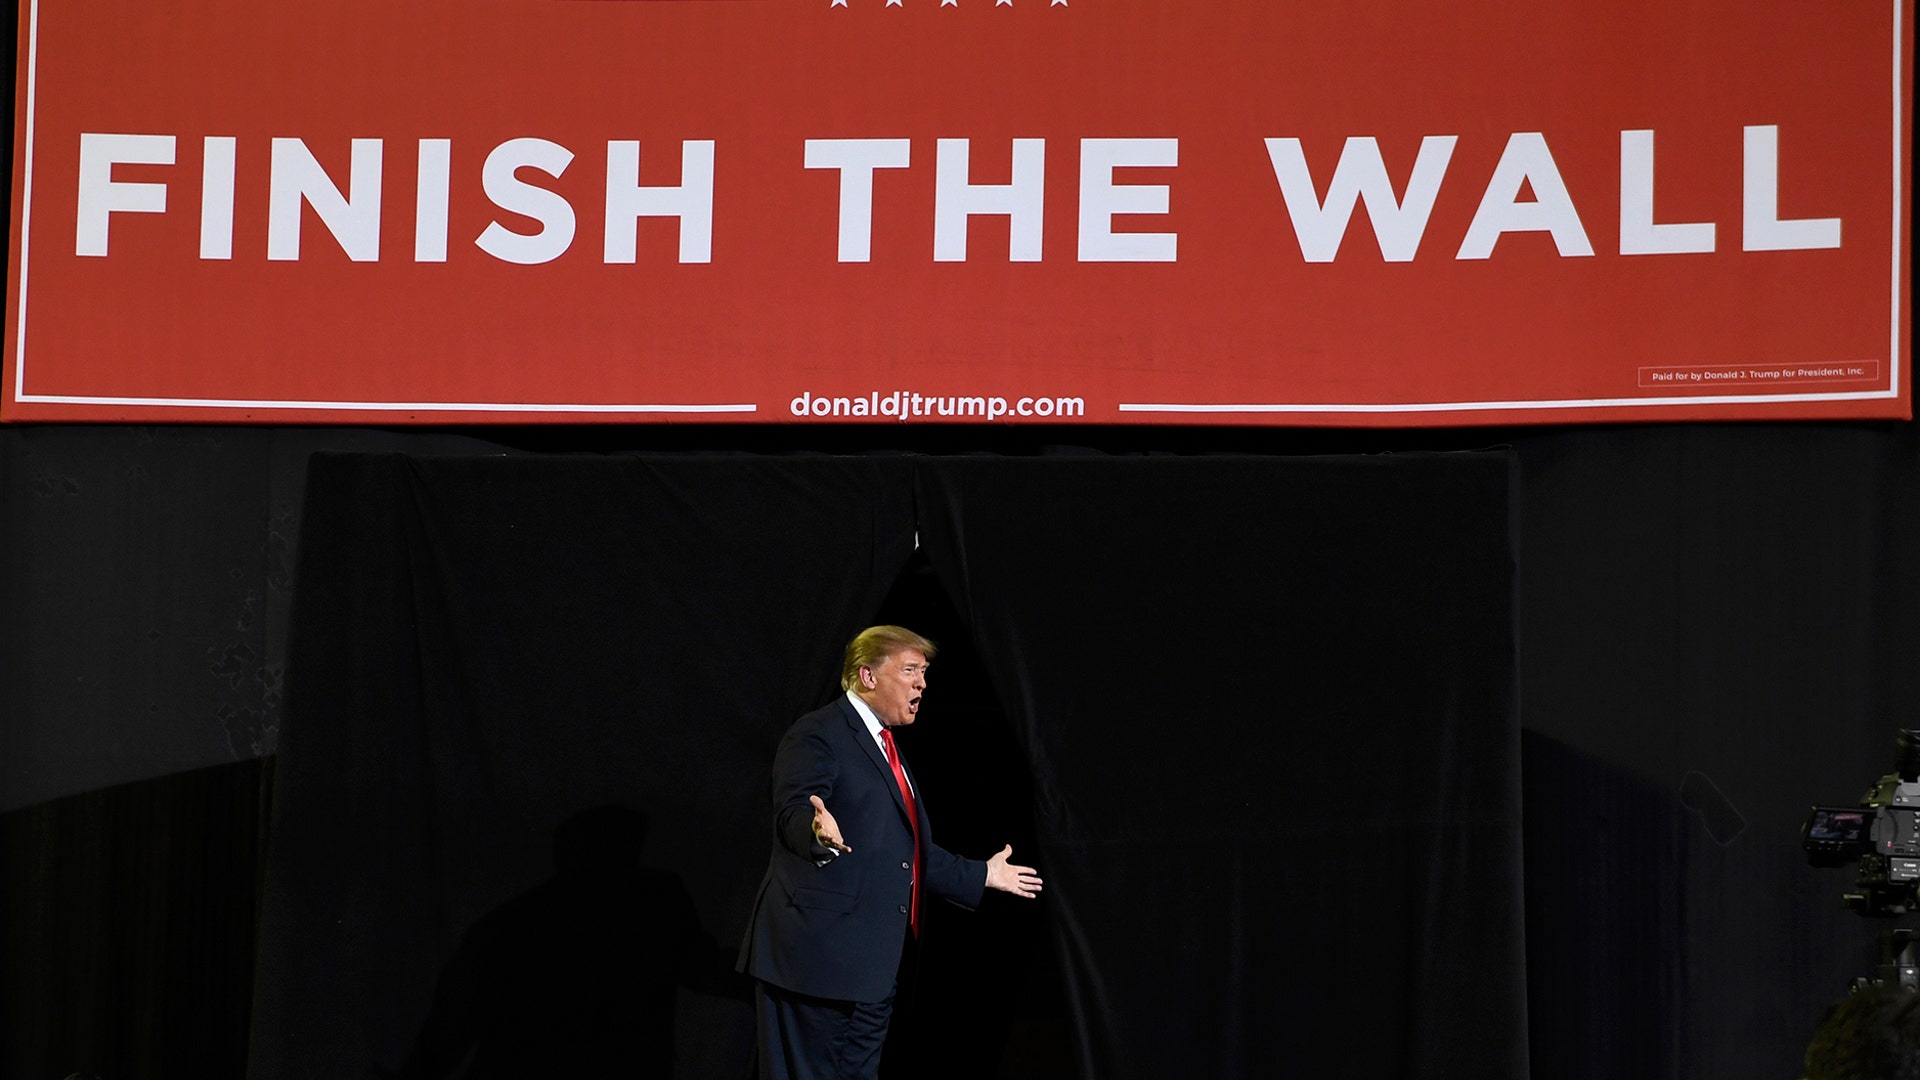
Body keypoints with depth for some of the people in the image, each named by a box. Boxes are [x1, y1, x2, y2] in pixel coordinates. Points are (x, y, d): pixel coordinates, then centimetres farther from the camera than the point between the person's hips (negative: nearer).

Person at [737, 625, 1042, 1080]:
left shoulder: (885, 749, 24)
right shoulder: (818, 735, -8)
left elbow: (908, 850, 30)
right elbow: (793, 815, -23)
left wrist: (983, 875, 33)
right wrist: (820, 833, -45)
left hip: (870, 965, 10)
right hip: (820, 953, -10)